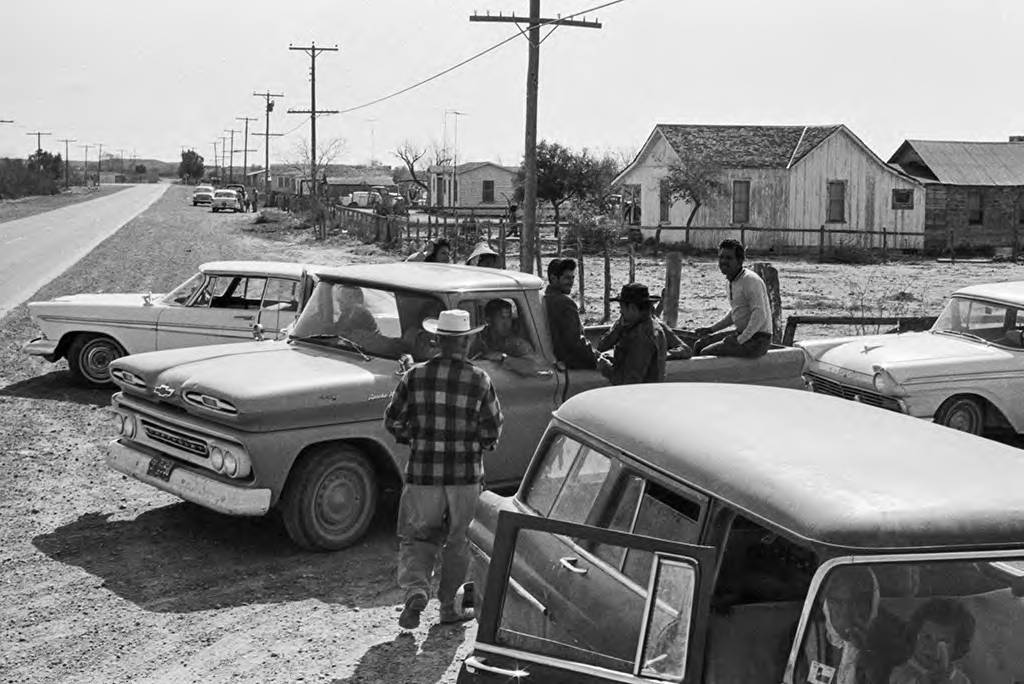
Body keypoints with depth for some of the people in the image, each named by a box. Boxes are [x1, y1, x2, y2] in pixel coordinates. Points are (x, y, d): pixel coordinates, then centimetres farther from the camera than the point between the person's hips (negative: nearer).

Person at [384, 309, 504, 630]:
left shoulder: (414, 377, -4)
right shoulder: (479, 380, -6)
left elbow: (392, 422, 2)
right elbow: (493, 429, -2)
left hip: (422, 472, 0)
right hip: (466, 473, 0)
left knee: (415, 537, 13)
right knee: (457, 540, 15)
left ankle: (416, 590, -9)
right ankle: (448, 606, 22)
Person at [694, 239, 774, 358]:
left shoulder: (750, 280, -18)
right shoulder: (733, 281, 13)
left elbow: (760, 315, -25)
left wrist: (740, 340, -23)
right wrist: (711, 329, 19)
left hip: (756, 340, -10)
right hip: (742, 333, 10)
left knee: (705, 353, -15)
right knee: (699, 345, 8)